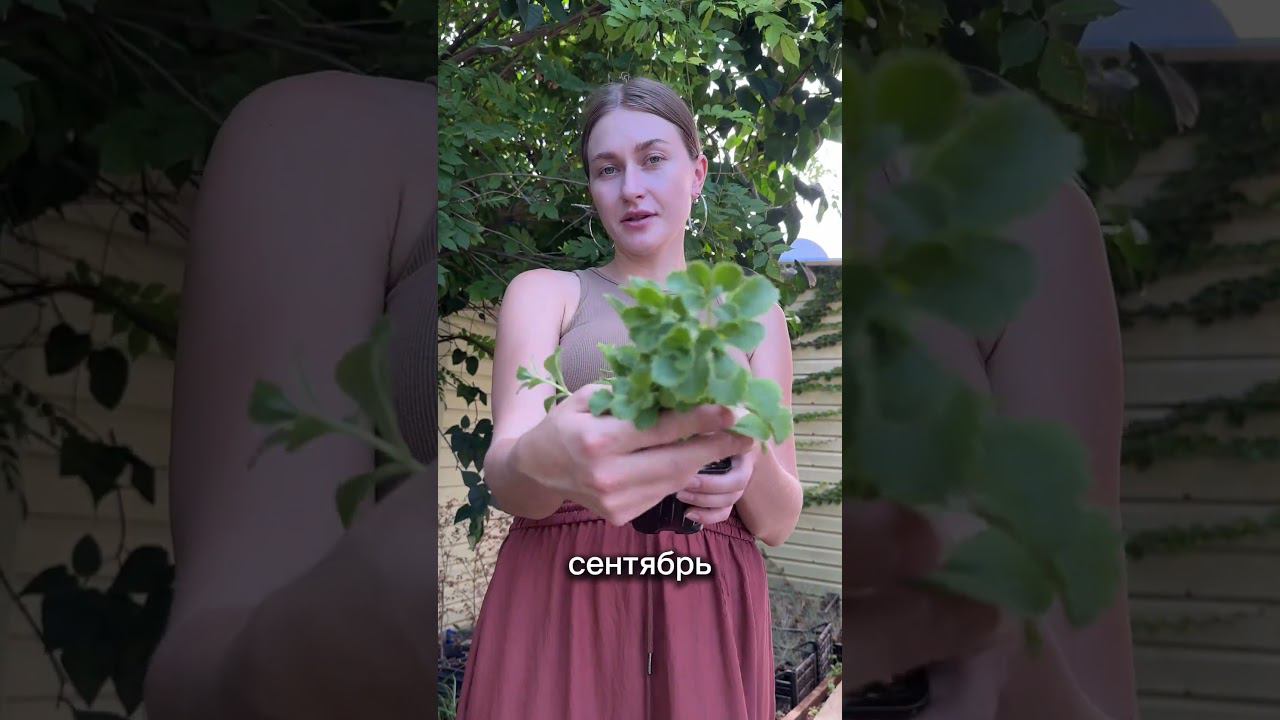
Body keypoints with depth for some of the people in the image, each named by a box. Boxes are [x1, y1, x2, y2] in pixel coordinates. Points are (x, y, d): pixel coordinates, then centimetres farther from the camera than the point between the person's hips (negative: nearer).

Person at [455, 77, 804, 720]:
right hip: (556, 603, -2)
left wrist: (748, 462, -17)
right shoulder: (543, 293, 7)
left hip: (708, 613, 2)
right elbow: (505, 475, -9)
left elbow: (778, 522, 7)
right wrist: (550, 461, -34)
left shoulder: (753, 315, 14)